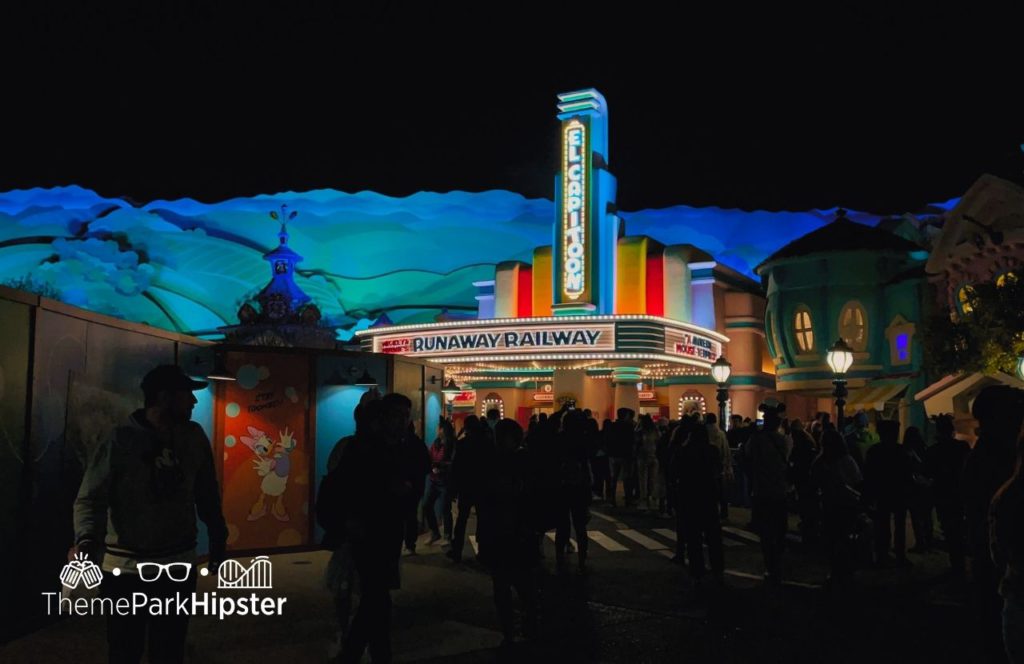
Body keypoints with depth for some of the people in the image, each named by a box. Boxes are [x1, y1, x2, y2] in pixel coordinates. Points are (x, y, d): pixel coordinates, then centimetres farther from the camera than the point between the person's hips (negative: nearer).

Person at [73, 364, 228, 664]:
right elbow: (90, 498, -13)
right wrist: (87, 540, -30)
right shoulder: (119, 441, -10)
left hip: (180, 566, 4)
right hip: (126, 568, -3)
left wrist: (218, 542, 10)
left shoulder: (194, 438, 3)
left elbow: (207, 495, 10)